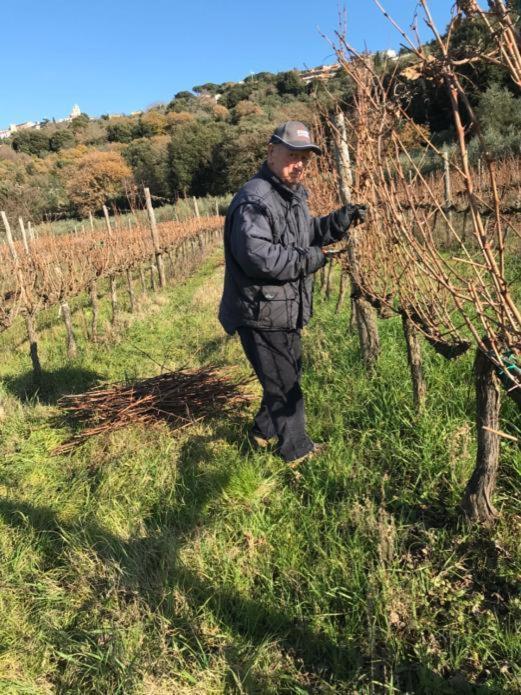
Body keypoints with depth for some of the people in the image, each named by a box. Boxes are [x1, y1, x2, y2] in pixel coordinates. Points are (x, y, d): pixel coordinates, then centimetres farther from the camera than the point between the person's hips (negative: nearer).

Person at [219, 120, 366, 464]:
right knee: (285, 384, 5)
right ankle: (297, 450, 26)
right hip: (261, 315, -10)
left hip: (286, 310, 11)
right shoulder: (255, 199, -21)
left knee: (290, 373, 25)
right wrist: (312, 258, -22)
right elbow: (257, 256, -32)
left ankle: (264, 431, 46)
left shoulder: (293, 195, 13)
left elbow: (308, 233, 25)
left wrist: (341, 220, 7)